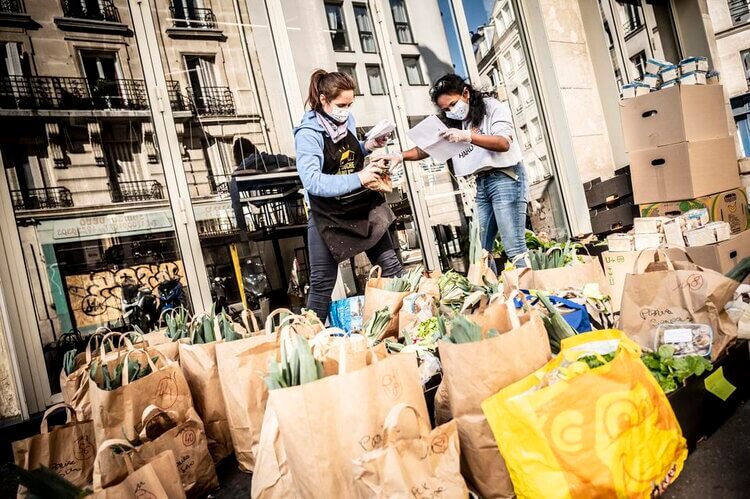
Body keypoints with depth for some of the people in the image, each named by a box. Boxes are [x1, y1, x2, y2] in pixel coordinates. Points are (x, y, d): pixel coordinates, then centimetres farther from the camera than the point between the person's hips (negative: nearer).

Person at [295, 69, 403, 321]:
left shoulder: (347, 120, 2)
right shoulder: (307, 133, -17)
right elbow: (313, 182, -29)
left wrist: (367, 147, 0)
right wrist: (358, 179, -36)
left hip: (363, 207, 6)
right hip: (328, 217, -5)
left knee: (391, 266, 10)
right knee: (322, 284, 1)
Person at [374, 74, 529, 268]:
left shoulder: (492, 106, -2)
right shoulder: (452, 123, 14)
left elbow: (504, 142, -16)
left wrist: (467, 136, -30)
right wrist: (400, 156, -8)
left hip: (504, 178, -6)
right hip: (480, 184, 6)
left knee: (514, 248, -9)